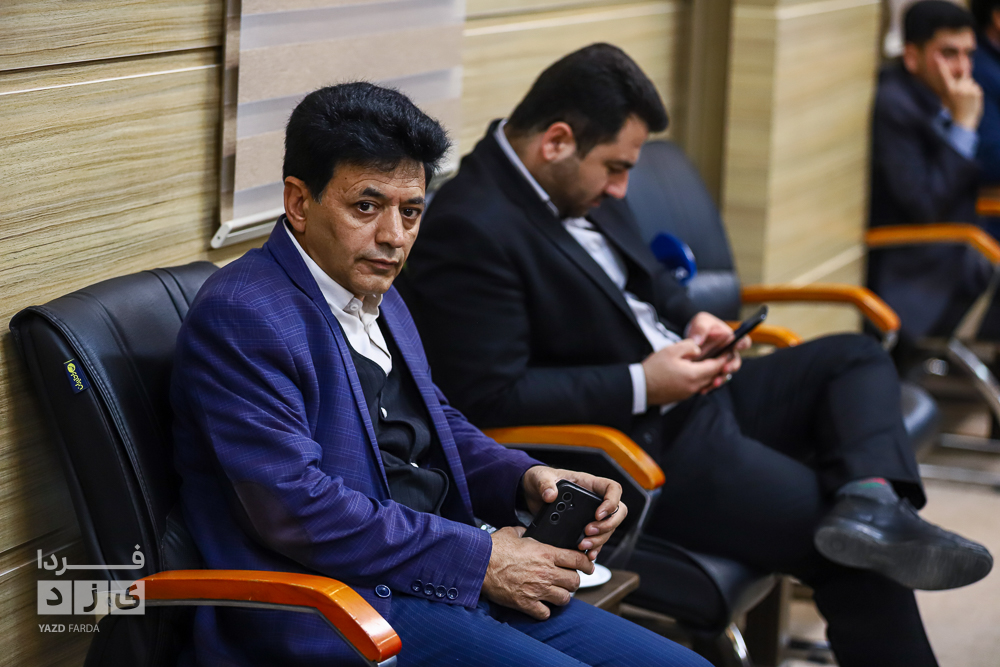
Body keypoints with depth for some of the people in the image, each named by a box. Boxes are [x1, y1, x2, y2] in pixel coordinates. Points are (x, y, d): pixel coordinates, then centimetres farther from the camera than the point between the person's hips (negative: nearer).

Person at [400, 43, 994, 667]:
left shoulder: (579, 186, 6)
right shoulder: (469, 229, -22)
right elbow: (492, 397, -25)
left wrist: (691, 320, 0)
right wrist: (641, 385, -21)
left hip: (687, 395, 10)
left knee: (857, 358, 6)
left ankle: (871, 502, -19)